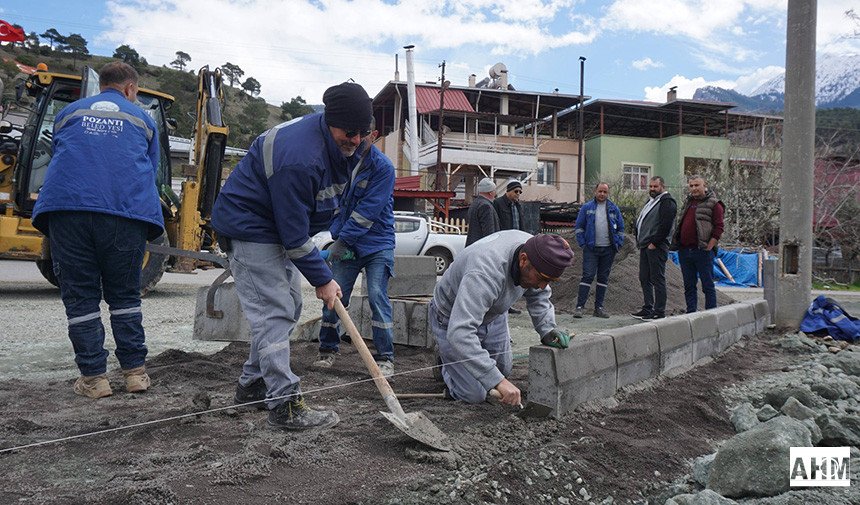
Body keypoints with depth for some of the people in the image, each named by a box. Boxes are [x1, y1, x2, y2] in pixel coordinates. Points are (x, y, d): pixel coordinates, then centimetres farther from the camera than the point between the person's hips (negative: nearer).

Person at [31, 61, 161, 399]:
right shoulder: (142, 119, 19)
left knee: (79, 298, 7)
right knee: (124, 296, 10)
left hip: (67, 208, 1)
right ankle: (135, 371, 9)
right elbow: (150, 171, 24)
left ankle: (93, 378, 6)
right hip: (125, 212, 0)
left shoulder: (69, 113, 23)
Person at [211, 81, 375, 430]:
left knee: (289, 307, 13)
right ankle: (285, 404, -6)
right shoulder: (298, 157, -34)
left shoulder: (342, 145, -3)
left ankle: (252, 384, 25)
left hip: (280, 227, 10)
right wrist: (322, 278, -20)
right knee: (274, 313, -12)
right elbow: (294, 233, -29)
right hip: (249, 228, -10)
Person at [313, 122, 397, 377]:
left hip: (377, 243, -5)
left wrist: (344, 238, -18)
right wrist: (337, 235, -1)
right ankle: (328, 349, 20)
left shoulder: (383, 167, -13)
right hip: (346, 242, 5)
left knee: (377, 295, -10)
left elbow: (368, 210, -18)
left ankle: (385, 357, -1)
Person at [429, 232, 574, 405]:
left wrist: (547, 329, -17)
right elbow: (460, 332, -50)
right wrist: (498, 380, -51)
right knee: (474, 395, -6)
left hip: (493, 315, 7)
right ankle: (444, 358, 21)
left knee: (504, 369, 17)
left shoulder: (533, 250, -21)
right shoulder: (485, 274, -44)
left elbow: (538, 294, -1)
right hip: (453, 319, -7)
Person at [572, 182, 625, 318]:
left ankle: (599, 307, 14)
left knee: (603, 278, 7)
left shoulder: (614, 208, 10)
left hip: (608, 250, 3)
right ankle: (579, 306, -8)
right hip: (591, 249, -3)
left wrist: (618, 244, 5)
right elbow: (578, 227, 5)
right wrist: (583, 243, -4)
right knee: (588, 276, -9)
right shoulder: (587, 207, 4)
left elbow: (621, 227, 15)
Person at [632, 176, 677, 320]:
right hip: (645, 247, 10)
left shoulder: (667, 202, -8)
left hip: (657, 247, -10)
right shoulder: (651, 202, 22)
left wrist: (654, 242, -19)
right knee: (644, 278, 12)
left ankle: (659, 311, -2)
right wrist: (639, 241, 15)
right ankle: (647, 309, 20)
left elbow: (665, 225, -19)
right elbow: (640, 223, 26)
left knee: (657, 279, -7)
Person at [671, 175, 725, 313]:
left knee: (708, 285, 1)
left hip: (703, 252, -7)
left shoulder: (713, 204, -4)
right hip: (684, 251, 7)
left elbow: (718, 228, -10)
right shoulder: (688, 202, 17)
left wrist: (708, 248, -15)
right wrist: (678, 245, 13)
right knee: (689, 286, 11)